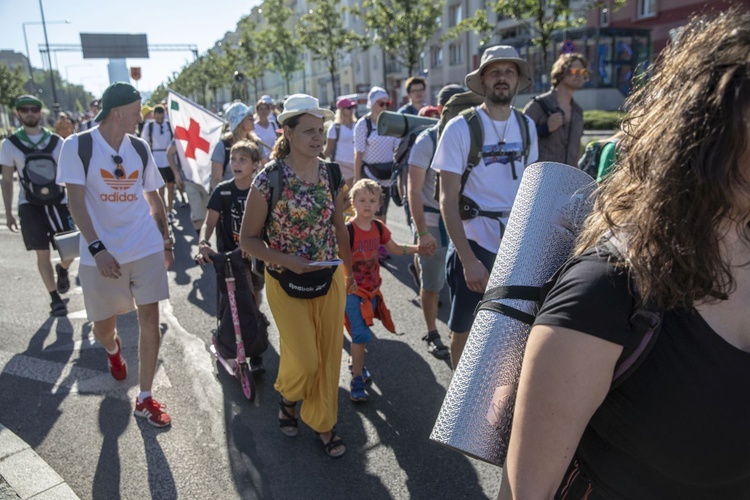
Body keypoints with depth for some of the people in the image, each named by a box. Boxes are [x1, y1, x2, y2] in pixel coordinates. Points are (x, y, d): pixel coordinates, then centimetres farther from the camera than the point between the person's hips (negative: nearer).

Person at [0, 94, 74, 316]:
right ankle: (55, 297, 16)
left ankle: (62, 270, 36)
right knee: (43, 253, 2)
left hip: (58, 202, 1)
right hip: (30, 205, -1)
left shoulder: (56, 141, 2)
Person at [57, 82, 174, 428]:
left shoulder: (139, 147, 4)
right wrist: (97, 248, -21)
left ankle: (145, 400, 13)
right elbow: (76, 201, -11)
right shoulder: (77, 146, -7)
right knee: (103, 325, 12)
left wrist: (166, 239, 12)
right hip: (101, 253, -2)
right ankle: (113, 350, 51)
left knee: (150, 321, -1)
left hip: (147, 248, 2)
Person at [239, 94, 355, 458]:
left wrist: (349, 270, 16)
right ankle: (287, 397, 38)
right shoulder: (269, 180, -16)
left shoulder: (332, 175, -3)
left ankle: (323, 423, 33)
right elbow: (248, 239, -10)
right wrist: (285, 260, -23)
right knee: (304, 361, 1)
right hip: (287, 283, -4)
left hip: (329, 279, 4)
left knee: (329, 356, 10)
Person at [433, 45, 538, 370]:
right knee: (463, 330, 10)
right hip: (474, 244, -4)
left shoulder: (526, 126, 4)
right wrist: (468, 260, -18)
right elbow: (447, 200, -13)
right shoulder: (461, 128, -10)